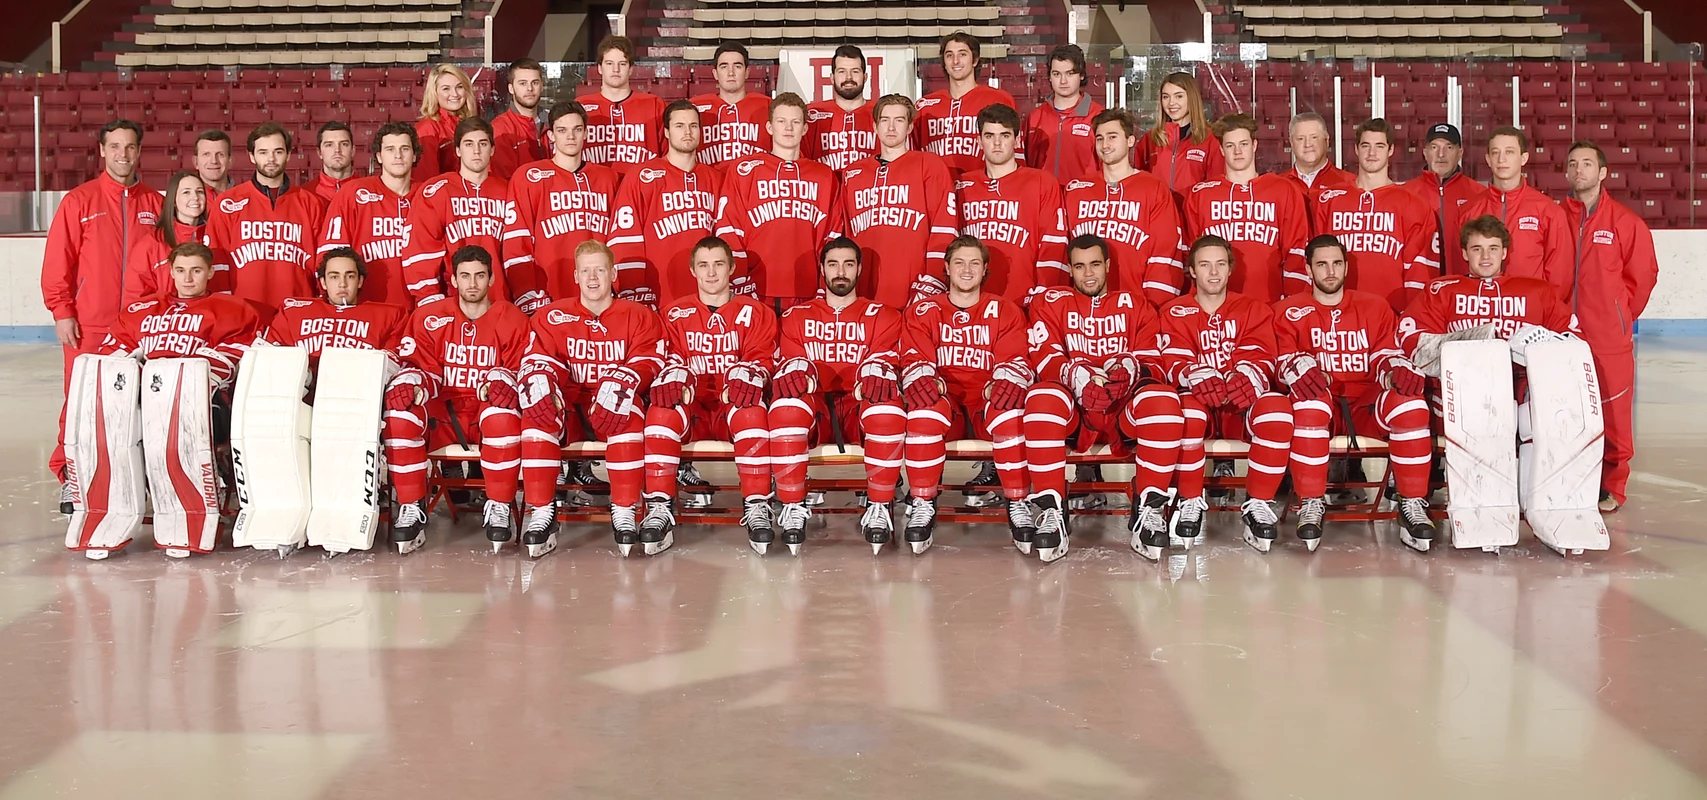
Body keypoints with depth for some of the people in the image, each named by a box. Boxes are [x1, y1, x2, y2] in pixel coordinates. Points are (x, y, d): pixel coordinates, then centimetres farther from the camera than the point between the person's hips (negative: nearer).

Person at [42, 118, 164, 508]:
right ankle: (70, 478, 9)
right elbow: (58, 261, 0)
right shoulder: (79, 201, 1)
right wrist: (61, 311, -5)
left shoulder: (154, 204, 8)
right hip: (88, 325, -2)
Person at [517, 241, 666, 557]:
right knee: (536, 414, -31)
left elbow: (648, 364, -7)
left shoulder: (639, 316, 7)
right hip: (568, 408, 2)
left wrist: (619, 385, -29)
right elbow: (539, 361, 1)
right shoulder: (553, 317, 11)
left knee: (630, 412, -36)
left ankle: (624, 513, -31)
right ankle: (541, 513, -30)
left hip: (613, 412, -1)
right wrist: (539, 383, -25)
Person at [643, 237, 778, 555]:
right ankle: (659, 510, -36)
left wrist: (744, 377, -23)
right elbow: (670, 360, 6)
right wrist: (679, 377, -20)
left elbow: (761, 360, 1)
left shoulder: (754, 313, 12)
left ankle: (757, 509, -34)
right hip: (691, 409, 1)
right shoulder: (674, 314, 15)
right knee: (662, 407, -32)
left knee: (750, 409, -36)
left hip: (733, 407, -1)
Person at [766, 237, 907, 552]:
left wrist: (875, 371, -26)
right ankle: (793, 506, -27)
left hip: (860, 407, 0)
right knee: (786, 402, -36)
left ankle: (879, 507, -25)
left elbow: (884, 358, 0)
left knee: (888, 403, -37)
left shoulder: (883, 316, 17)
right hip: (814, 411, 0)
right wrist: (797, 370, -21)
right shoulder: (797, 316, 20)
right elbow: (790, 358, 6)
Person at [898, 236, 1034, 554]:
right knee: (924, 407, -36)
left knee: (1010, 410, -36)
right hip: (944, 399, 0)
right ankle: (923, 506, -27)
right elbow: (914, 361, 2)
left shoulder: (1005, 312, 12)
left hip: (988, 402, 0)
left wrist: (1001, 384, -22)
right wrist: (926, 381, -23)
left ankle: (1019, 505, -24)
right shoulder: (922, 312, 13)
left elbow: (1015, 362, 2)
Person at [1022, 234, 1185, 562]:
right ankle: (1051, 511, -29)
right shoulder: (1052, 303, 16)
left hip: (1124, 412, 1)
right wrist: (1075, 374, -21)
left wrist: (1131, 367, -17)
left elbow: (1154, 362, 8)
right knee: (1042, 397, -35)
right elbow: (1045, 359, 2)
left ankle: (1148, 508, -24)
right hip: (1072, 411, -1)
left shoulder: (1135, 304, 18)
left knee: (1163, 399, -32)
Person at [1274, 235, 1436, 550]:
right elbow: (1283, 360, -1)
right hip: (1320, 407, -2)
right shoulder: (1289, 311, 10)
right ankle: (1311, 504, -29)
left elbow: (1386, 356, 9)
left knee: (1410, 403, -30)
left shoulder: (1375, 308, 16)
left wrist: (1397, 368, -16)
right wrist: (1298, 367, -26)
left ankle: (1412, 503, -18)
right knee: (1311, 400, -39)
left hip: (1365, 405, 2)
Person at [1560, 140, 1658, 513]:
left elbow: (1643, 273, 3)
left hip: (1610, 337, -2)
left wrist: (1618, 313, 5)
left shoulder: (1626, 222, -2)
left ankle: (1611, 488, 14)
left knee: (1614, 415, 1)